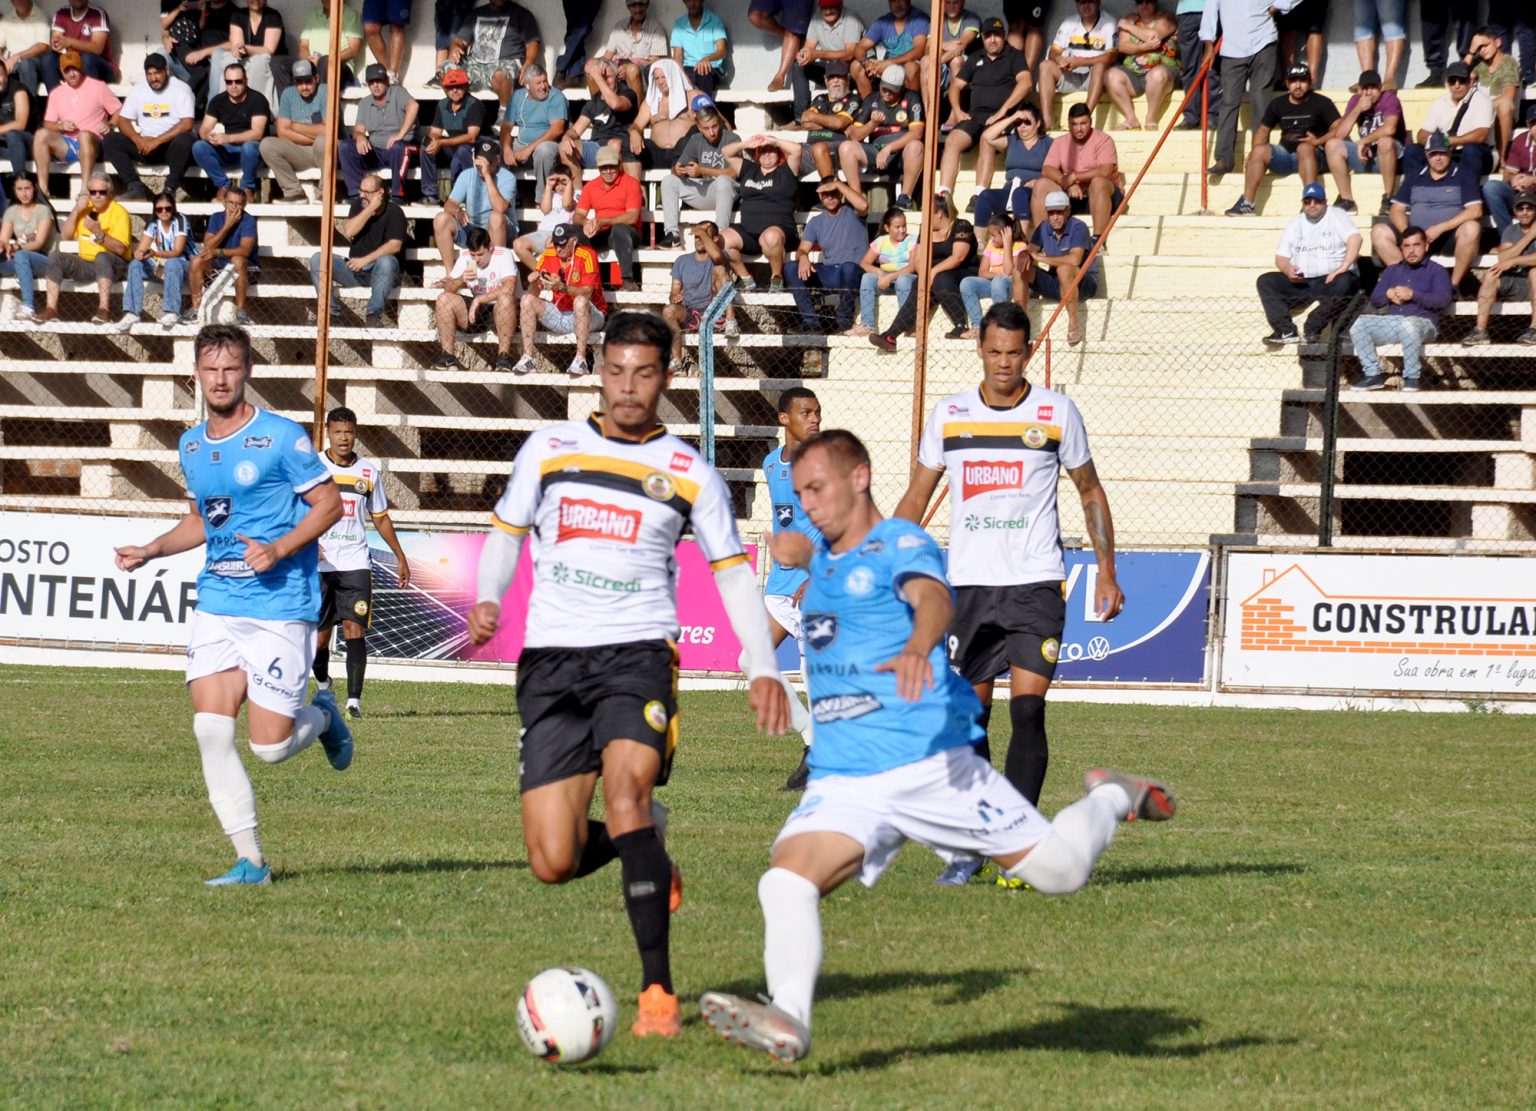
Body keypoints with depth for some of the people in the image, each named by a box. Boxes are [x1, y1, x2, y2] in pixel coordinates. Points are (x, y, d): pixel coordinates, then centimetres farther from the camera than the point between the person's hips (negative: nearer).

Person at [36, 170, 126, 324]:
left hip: (112, 266, -5)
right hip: (86, 264, 5)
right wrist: (76, 211, -6)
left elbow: (121, 249, -16)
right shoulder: (85, 209, 11)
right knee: (55, 256, -16)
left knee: (102, 257, -38)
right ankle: (51, 309, -23)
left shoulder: (119, 213, -7)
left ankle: (104, 310, -43)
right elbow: (65, 235, 5)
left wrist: (99, 233, -30)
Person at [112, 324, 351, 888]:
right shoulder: (192, 446, 12)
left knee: (270, 746, -7)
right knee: (211, 729, -10)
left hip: (280, 606, -5)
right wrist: (150, 550, 11)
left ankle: (322, 716, 29)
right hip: (217, 605, 5)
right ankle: (250, 860, -2)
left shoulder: (281, 437, -8)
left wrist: (279, 550, -18)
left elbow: (329, 503, -5)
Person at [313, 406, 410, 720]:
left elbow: (381, 518, 20)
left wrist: (400, 557, 21)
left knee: (355, 629, -13)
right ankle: (323, 687, 30)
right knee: (319, 636, 3)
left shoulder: (369, 472, 9)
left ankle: (354, 699, -18)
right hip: (319, 564, -1)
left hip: (356, 564, 1)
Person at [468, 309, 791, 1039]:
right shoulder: (550, 449, 8)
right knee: (553, 864, -5)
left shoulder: (689, 474, 5)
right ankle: (644, 846, 32)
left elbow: (732, 570, 10)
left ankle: (658, 989, -23)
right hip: (550, 659, 2)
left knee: (624, 794, -29)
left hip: (637, 655, -2)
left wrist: (763, 668, -2)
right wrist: (487, 600, -2)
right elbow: (508, 530, 18)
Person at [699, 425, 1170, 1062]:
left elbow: (934, 599, -31)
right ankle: (789, 1020, -36)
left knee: (1059, 871, 1)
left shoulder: (901, 544, -8)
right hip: (841, 782, 6)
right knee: (785, 882, -23)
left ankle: (1111, 799, 32)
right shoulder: (826, 557, 15)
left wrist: (917, 649, -51)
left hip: (933, 765, -5)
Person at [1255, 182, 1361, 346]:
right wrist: (1288, 270, -10)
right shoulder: (1295, 225, 20)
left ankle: (1313, 328, -37)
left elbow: (1355, 238, -11)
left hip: (1330, 279, -4)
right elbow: (1281, 257, 14)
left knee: (1344, 283, -38)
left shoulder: (1336, 215, 6)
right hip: (1300, 283, 4)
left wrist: (1343, 266, -26)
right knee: (1265, 281, -16)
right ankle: (1286, 332, -28)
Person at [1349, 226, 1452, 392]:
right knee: (1359, 322, -21)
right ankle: (1373, 374, -18)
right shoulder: (1392, 271, 27)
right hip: (1391, 321, 5)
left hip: (1422, 322, -5)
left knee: (1407, 324, -41)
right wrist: (1388, 294, -2)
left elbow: (1443, 300, -5)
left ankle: (1411, 378, -27)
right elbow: (1374, 300, 21)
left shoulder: (1436, 271, 12)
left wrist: (1413, 295, -11)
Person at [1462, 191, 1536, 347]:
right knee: (1490, 275, -21)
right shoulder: (1510, 231, 11)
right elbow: (1502, 258, -7)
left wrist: (1512, 261, -23)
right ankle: (1480, 331, -28)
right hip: (1516, 286, 4)